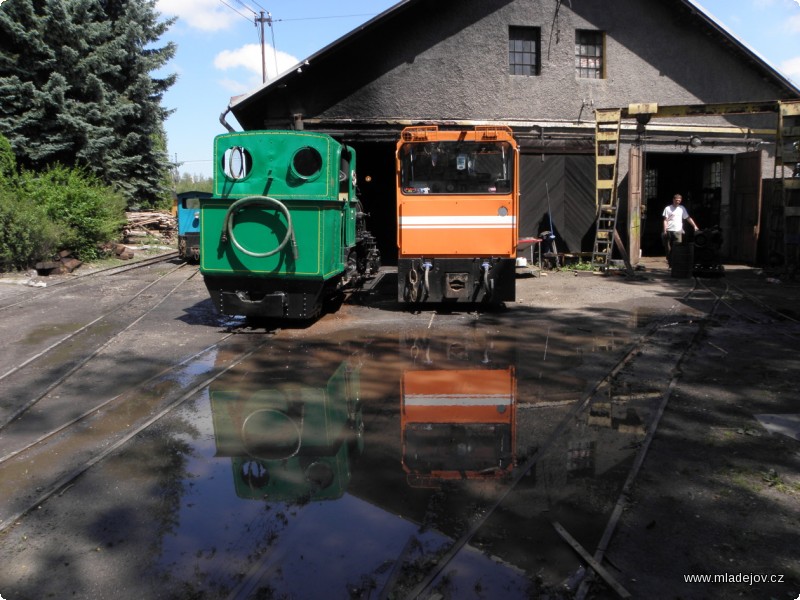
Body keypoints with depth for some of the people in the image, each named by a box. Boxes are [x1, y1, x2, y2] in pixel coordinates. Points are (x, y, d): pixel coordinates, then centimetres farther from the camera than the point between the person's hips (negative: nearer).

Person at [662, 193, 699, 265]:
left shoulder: (682, 208, 11)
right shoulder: (668, 208, 4)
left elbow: (688, 218, 11)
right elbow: (665, 220, 1)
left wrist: (695, 226, 3)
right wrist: (665, 230, -9)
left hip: (678, 230, 1)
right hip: (669, 231, -1)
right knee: (668, 248, 4)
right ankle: (669, 261, 15)